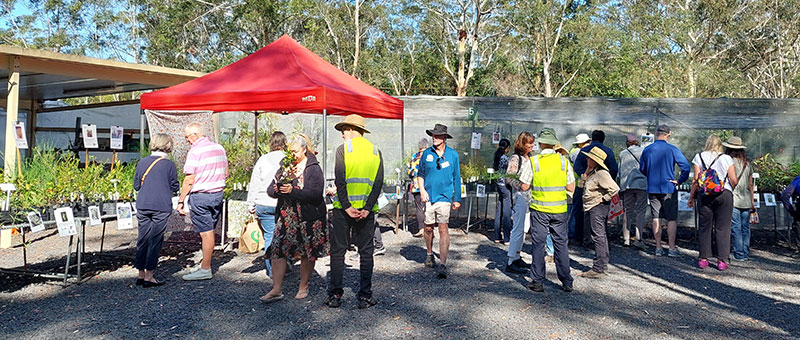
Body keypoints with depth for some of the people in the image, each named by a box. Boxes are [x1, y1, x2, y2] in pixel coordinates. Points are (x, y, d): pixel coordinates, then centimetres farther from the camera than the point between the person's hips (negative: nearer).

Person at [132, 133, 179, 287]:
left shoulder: (142, 162, 7)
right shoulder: (169, 164, -5)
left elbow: (136, 185, 12)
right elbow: (174, 187, 1)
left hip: (142, 205, 4)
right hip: (161, 207, -4)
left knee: (143, 239, 12)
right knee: (156, 240, 2)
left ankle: (141, 274, 18)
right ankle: (148, 277, 4)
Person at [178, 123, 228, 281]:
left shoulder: (195, 151, -13)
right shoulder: (219, 148, 8)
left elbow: (189, 180, -14)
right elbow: (225, 174, 15)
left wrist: (180, 201, -9)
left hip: (200, 196, -7)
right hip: (218, 194, 7)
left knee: (206, 232, -3)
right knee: (210, 230, 15)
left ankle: (205, 269, 4)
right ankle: (206, 262, 25)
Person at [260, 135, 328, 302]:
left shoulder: (314, 168, -6)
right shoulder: (285, 166, 11)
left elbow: (315, 194, -17)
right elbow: (270, 190, 9)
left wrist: (292, 191, -24)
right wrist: (277, 190, -14)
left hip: (309, 218, -4)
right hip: (286, 216, 4)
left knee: (308, 253, 6)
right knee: (277, 250, -3)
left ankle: (303, 287, 23)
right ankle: (276, 290, 4)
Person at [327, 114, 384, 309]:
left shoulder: (342, 149, -3)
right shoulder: (375, 151, 8)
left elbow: (339, 181, -12)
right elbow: (378, 183, -1)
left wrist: (347, 207, -12)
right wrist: (367, 208, -6)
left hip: (344, 208, -3)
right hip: (367, 209, 3)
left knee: (338, 251, 7)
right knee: (366, 252, 8)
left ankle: (335, 294, 10)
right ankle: (365, 296, 9)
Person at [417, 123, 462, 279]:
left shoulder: (453, 154, 3)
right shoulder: (427, 153, 5)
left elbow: (457, 178, 8)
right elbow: (420, 174, 13)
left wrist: (457, 199, 6)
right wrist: (422, 190, -2)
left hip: (444, 196, -2)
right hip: (429, 196, 2)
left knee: (443, 228, -11)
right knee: (428, 228, 11)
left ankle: (443, 265, -11)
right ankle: (430, 254, 36)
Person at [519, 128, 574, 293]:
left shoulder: (533, 161, -6)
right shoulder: (563, 161, 0)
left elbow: (524, 186, -5)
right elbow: (571, 188, 3)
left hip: (539, 209, -2)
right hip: (559, 209, 2)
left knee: (538, 244, 6)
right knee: (561, 244, 10)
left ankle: (537, 282, 11)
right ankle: (567, 282, 15)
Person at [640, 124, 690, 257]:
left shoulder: (647, 150, 2)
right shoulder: (672, 149, -9)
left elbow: (642, 169, 12)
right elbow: (686, 166, -14)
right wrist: (679, 181, -3)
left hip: (652, 189, 3)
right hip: (669, 188, -3)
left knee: (656, 218, 8)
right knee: (672, 219, 4)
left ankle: (658, 248, 12)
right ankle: (672, 248, 4)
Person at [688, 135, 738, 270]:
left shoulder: (699, 157, 3)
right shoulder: (726, 158, 3)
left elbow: (696, 180, 1)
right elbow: (734, 180, 0)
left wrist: (691, 197, 8)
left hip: (705, 195, 1)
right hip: (725, 194, 0)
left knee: (705, 227, 6)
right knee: (723, 228, 3)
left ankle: (703, 259, 8)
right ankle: (722, 260, 3)